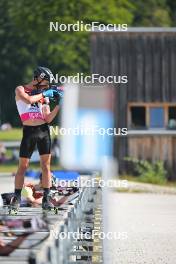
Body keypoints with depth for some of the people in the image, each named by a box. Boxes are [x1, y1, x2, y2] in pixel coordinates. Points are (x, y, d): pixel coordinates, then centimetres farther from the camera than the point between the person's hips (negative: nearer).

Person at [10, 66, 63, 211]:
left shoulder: (44, 95, 15)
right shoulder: (20, 90, 5)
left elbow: (48, 119, 8)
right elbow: (28, 99, -18)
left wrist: (59, 104, -1)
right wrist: (43, 94, -5)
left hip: (44, 131, 4)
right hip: (29, 132, -4)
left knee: (46, 165, 0)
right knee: (23, 166, -2)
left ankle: (46, 199, 3)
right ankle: (16, 198, 7)